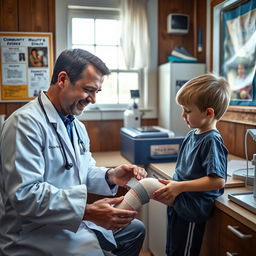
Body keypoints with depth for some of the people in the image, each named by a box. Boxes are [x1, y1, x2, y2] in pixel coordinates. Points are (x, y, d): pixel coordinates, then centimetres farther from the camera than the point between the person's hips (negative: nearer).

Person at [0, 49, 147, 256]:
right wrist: (88, 211, -35)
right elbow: (25, 194, -29)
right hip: (38, 235, -9)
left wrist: (110, 176, -10)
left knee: (135, 229, 20)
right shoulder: (26, 122, -22)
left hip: (73, 221, 9)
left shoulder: (77, 126, 9)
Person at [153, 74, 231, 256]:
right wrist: (173, 185, 7)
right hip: (178, 204, 8)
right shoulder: (192, 135, 5)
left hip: (192, 208, -8)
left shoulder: (211, 141, -19)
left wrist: (180, 187, -25)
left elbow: (218, 180, -25)